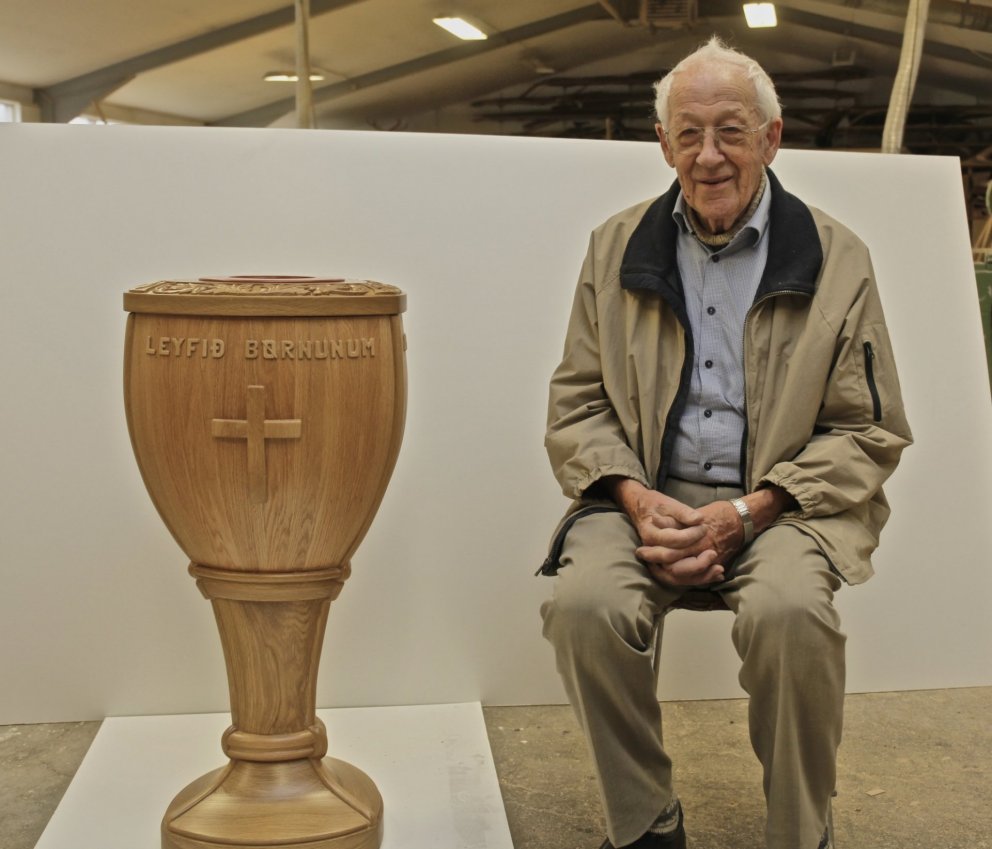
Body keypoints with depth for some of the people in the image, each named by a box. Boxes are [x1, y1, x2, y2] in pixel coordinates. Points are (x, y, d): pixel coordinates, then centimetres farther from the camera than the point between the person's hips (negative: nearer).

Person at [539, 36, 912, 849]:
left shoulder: (836, 258, 3)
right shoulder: (617, 248, 9)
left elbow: (869, 432, 2)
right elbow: (576, 401, 10)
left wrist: (745, 513, -11)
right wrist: (637, 499, -9)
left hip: (782, 502, -1)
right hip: (646, 494, 2)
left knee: (789, 611, -33)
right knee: (583, 602, -28)